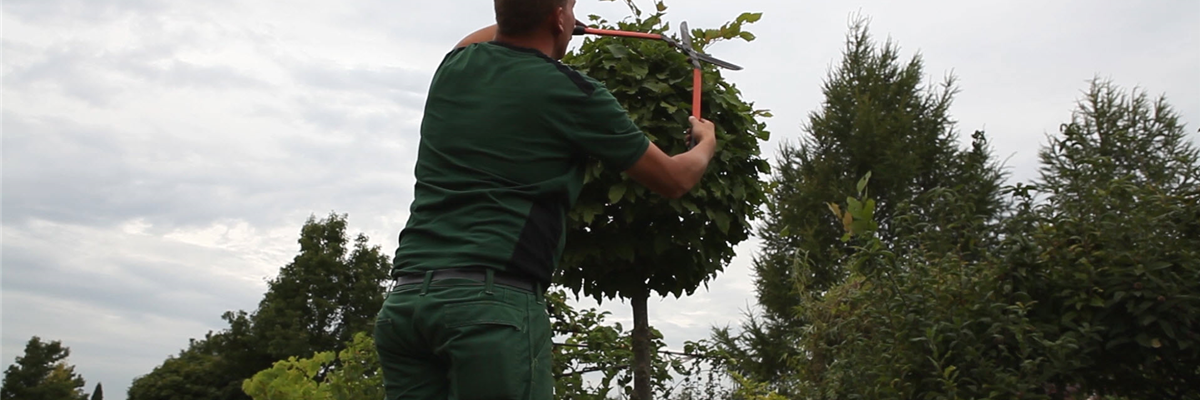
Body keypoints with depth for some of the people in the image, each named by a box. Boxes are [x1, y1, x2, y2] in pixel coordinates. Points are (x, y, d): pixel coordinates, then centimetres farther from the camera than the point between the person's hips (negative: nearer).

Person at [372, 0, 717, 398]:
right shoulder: (572, 93, 0)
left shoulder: (454, 67, 15)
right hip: (493, 302, -6)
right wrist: (706, 144, 35)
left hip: (403, 298, 6)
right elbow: (675, 179, 14)